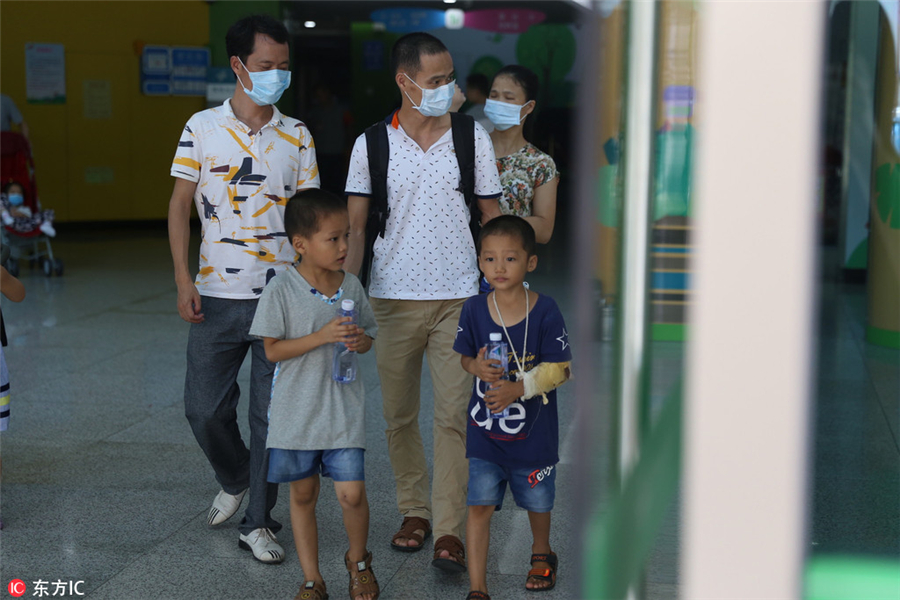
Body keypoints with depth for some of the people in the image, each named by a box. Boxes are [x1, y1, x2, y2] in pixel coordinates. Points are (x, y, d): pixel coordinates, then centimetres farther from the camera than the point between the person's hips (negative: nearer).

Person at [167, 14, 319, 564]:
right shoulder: (202, 128, 2)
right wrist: (183, 279, -5)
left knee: (273, 415, 1)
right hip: (218, 295, 0)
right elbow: (181, 205, 4)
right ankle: (234, 481, 34)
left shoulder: (297, 137, 5)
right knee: (205, 408, 5)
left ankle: (258, 522, 14)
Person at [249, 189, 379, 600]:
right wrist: (322, 336, -21)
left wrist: (358, 341, -12)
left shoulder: (351, 287, 1)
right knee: (302, 496, 10)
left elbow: (369, 336, 12)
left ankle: (358, 560, 24)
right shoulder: (281, 291, -11)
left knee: (351, 493, -5)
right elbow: (272, 350, -11)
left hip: (343, 409, 2)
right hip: (296, 412, -1)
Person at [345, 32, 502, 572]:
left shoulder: (473, 138, 2)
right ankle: (414, 511, 26)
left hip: (458, 299, -1)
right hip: (392, 298, 1)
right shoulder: (370, 145, 1)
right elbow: (354, 228, 4)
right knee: (399, 416, 9)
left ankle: (450, 530, -1)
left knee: (454, 414, -7)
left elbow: (492, 218, 7)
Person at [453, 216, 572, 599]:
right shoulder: (474, 309, -6)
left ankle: (542, 554, 49)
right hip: (485, 428, 1)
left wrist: (518, 388, -25)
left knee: (537, 501, 19)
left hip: (533, 429, -1)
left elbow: (559, 369, -12)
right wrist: (477, 367, -16)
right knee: (480, 505, -4)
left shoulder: (545, 312, -15)